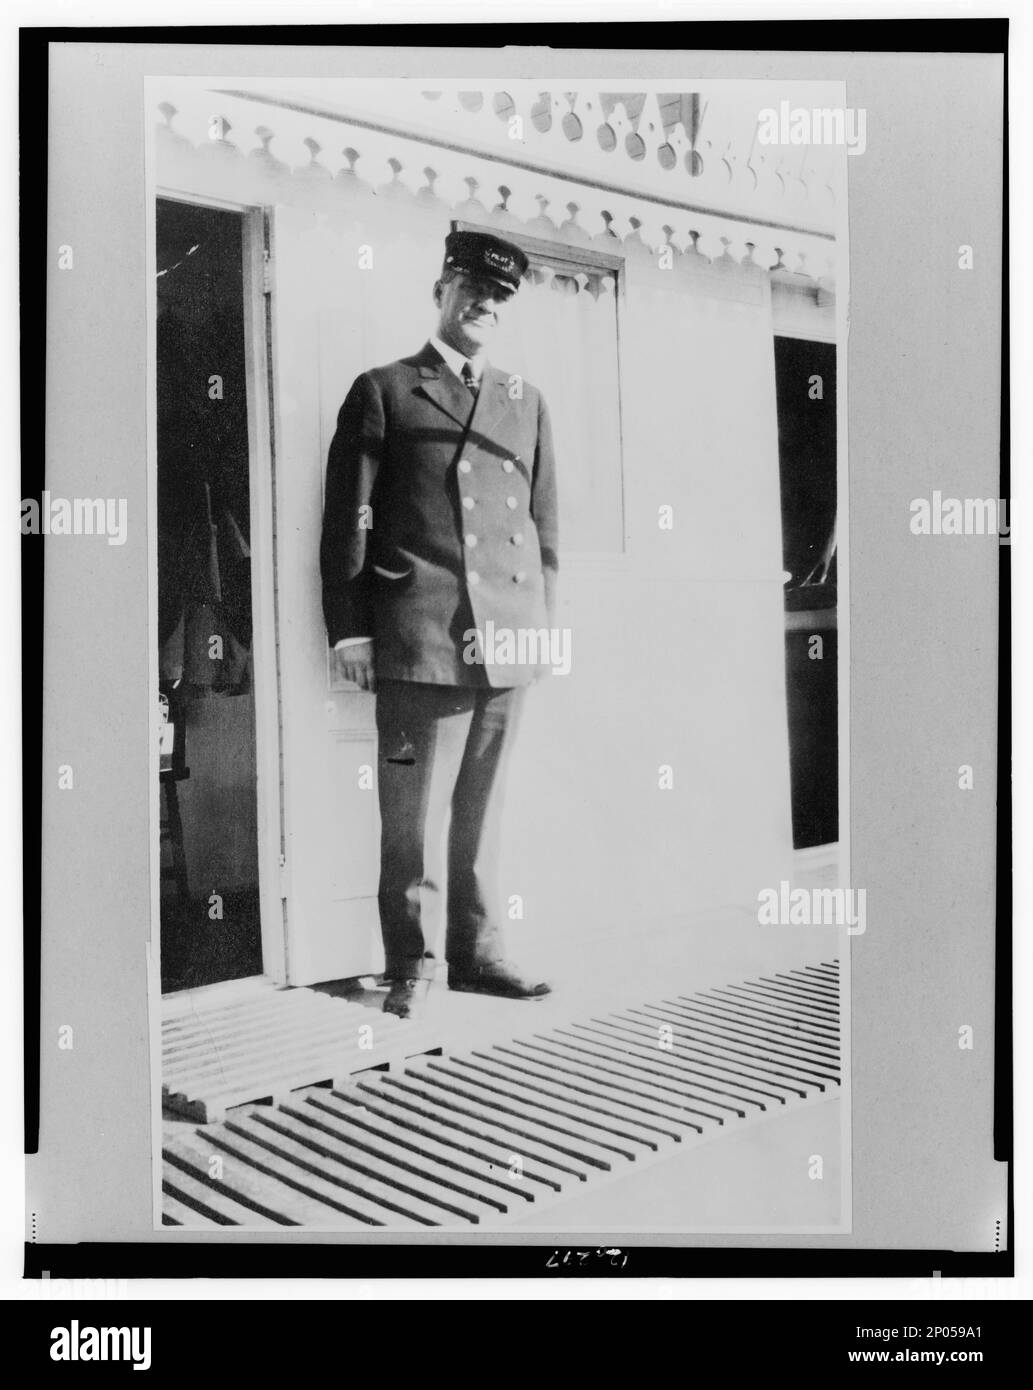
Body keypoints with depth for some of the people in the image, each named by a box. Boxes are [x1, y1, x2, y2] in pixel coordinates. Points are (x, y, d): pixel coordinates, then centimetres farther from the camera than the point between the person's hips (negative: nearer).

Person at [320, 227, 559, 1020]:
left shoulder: (527, 403, 19)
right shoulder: (383, 391, 7)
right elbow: (347, 518, 1)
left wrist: (544, 624, 12)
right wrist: (349, 628, -5)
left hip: (509, 642, 4)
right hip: (418, 639, -4)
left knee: (483, 810, 9)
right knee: (415, 813, -2)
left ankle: (478, 952, 19)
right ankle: (412, 967, 9)